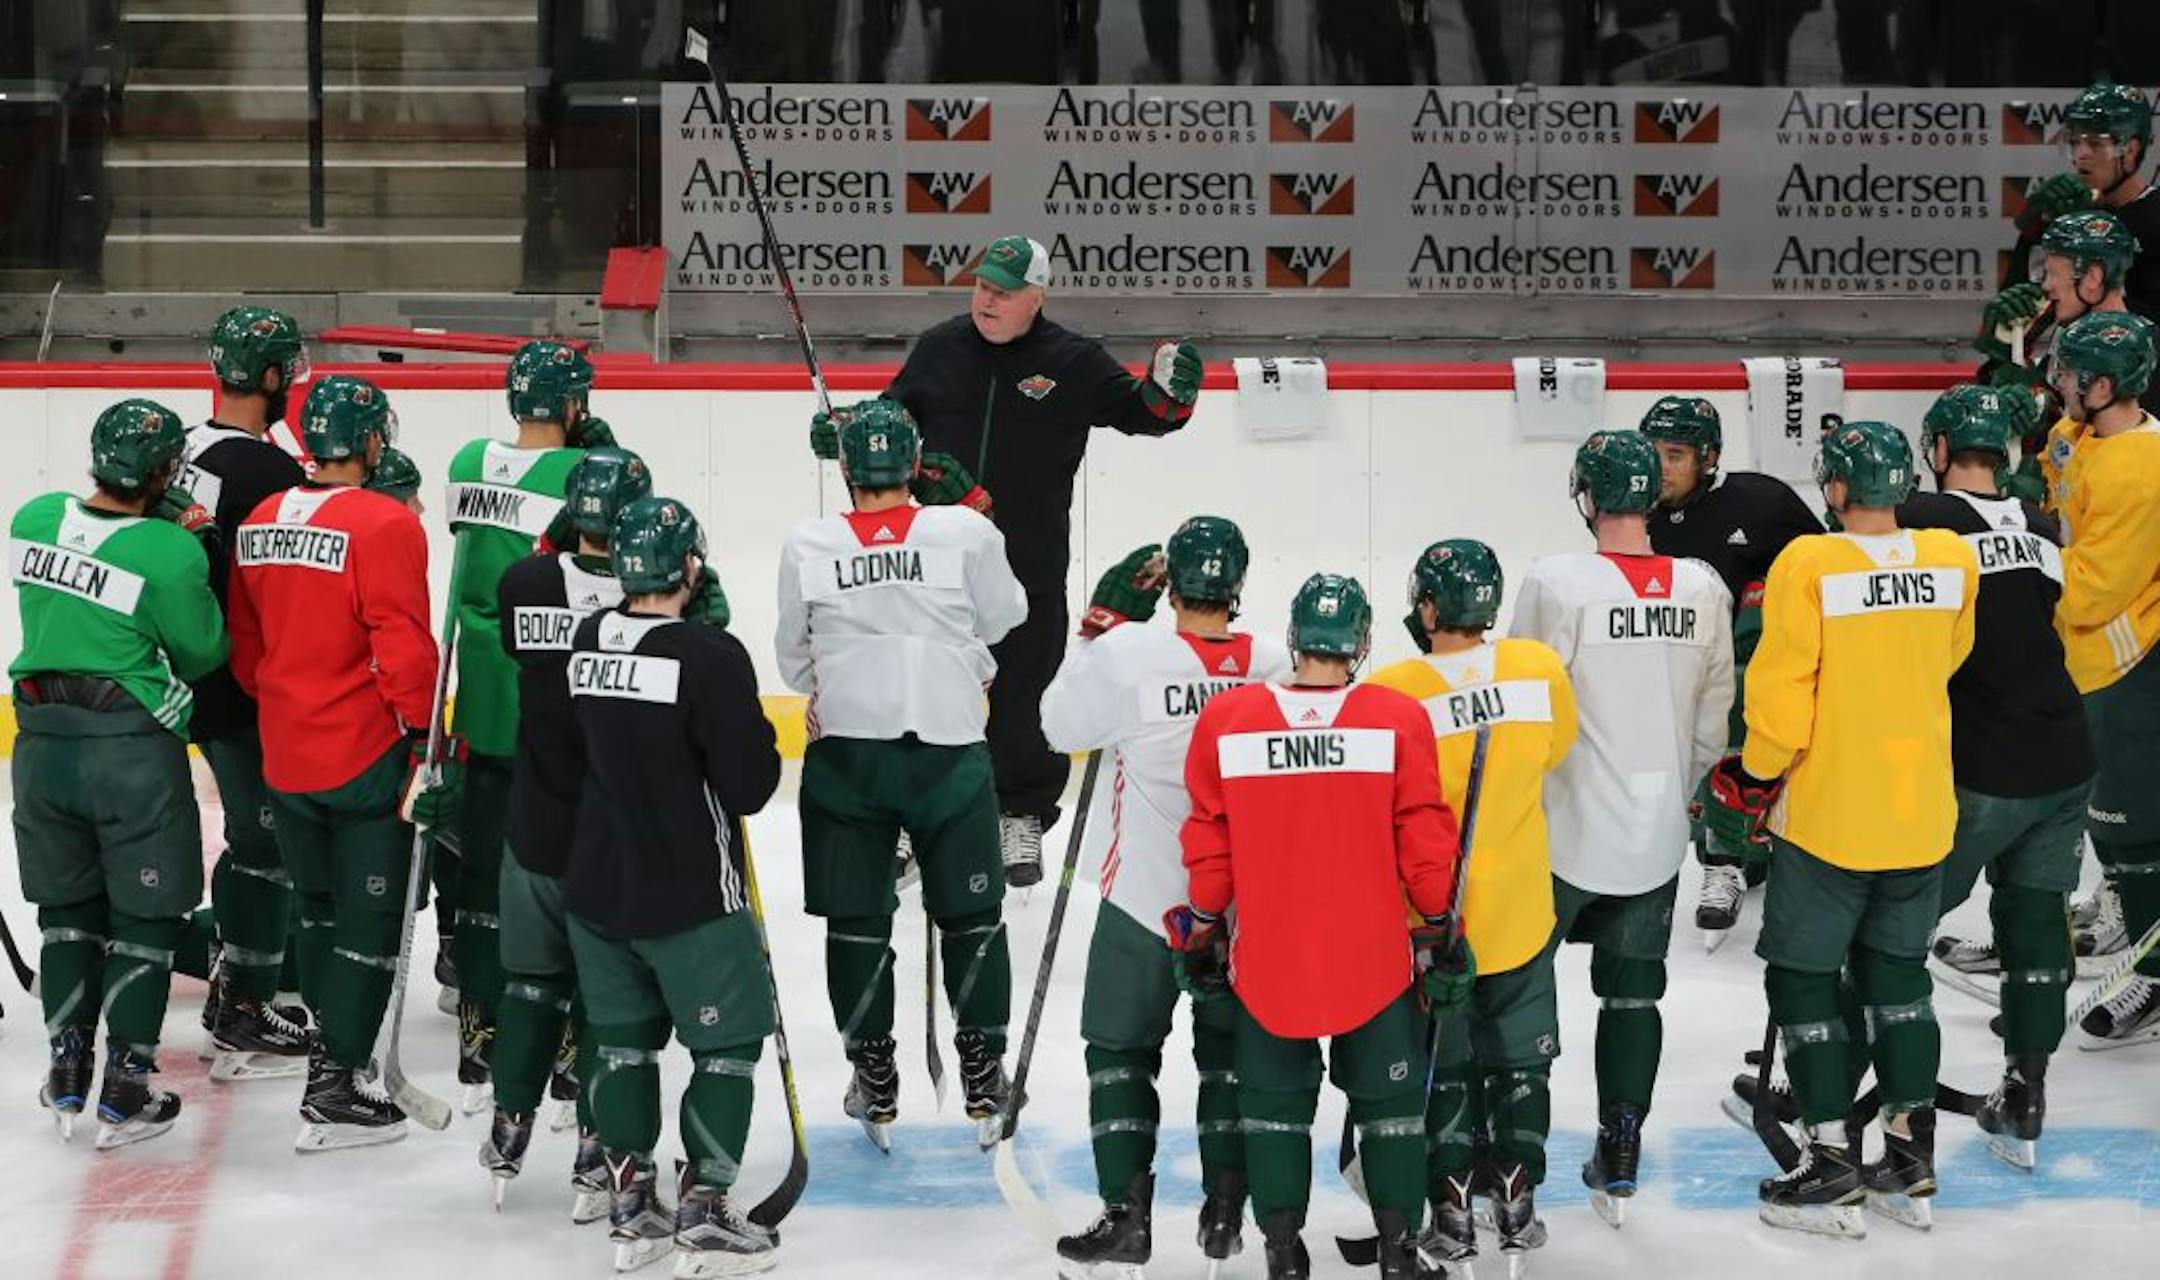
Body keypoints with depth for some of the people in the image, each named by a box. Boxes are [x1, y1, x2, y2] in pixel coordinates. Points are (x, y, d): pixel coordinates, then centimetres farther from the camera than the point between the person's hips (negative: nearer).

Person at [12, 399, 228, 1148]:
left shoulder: (35, 519, -2)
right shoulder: (171, 554, -18)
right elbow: (203, 654, -5)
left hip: (42, 740, 5)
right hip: (134, 747, -5)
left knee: (67, 905, 19)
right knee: (145, 917, 7)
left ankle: (66, 1076, 23)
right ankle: (125, 1096, 9)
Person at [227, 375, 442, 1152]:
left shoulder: (259, 522, 5)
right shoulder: (384, 525, -17)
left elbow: (245, 642, 12)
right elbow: (403, 647, -20)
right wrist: (422, 732, -9)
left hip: (285, 758, 7)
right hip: (366, 758, -7)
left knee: (318, 906, 22)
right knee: (370, 917, 0)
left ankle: (334, 1051, 35)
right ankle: (334, 1094, -1)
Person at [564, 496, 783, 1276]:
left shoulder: (582, 644, 1)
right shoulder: (710, 656, -19)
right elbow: (748, 786, -19)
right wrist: (757, 747, 1)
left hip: (596, 889, 6)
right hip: (692, 897, -6)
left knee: (624, 1040, 17)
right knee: (727, 1045, 6)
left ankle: (631, 1209, 21)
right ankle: (703, 1214, 5)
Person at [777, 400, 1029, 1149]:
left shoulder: (806, 546, -4)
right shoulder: (965, 532, -9)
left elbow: (794, 656, 9)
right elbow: (1003, 616, 6)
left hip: (846, 749, 1)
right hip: (948, 747, -1)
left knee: (856, 920, 11)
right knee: (972, 917, 12)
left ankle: (874, 1090, 15)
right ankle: (983, 1086, 16)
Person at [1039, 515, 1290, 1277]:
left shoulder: (1126, 652, -17)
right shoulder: (1275, 663, -8)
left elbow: (1064, 727, -3)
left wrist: (1103, 621, 1)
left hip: (1147, 893, -3)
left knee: (1122, 1048, 9)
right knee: (1231, 1049, 17)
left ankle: (1126, 1215, 5)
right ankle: (1224, 1215, 20)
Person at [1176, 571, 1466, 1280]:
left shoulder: (1225, 719, -6)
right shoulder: (1398, 720, -8)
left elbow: (1209, 841, 1)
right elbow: (1424, 838, -5)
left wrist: (1203, 930, 12)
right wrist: (1442, 928, 6)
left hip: (1266, 952, 1)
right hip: (1377, 954, 0)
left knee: (1275, 1097, 13)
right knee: (1389, 1096, 12)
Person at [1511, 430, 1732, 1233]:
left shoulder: (1557, 582, -16)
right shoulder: (1703, 589, -2)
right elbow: (1713, 715, 8)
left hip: (1566, 831, -4)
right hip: (1658, 835, 4)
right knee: (1633, 993, 12)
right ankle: (1618, 1165, 14)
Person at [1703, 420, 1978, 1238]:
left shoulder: (1808, 564, -17)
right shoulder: (1953, 561, -3)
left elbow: (1782, 689, -15)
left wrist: (1758, 774, 1)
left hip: (1828, 811, -5)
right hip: (1922, 811, 5)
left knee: (1803, 977, 7)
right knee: (1897, 973, 17)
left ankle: (1832, 1168, 7)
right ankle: (1910, 1167, 21)